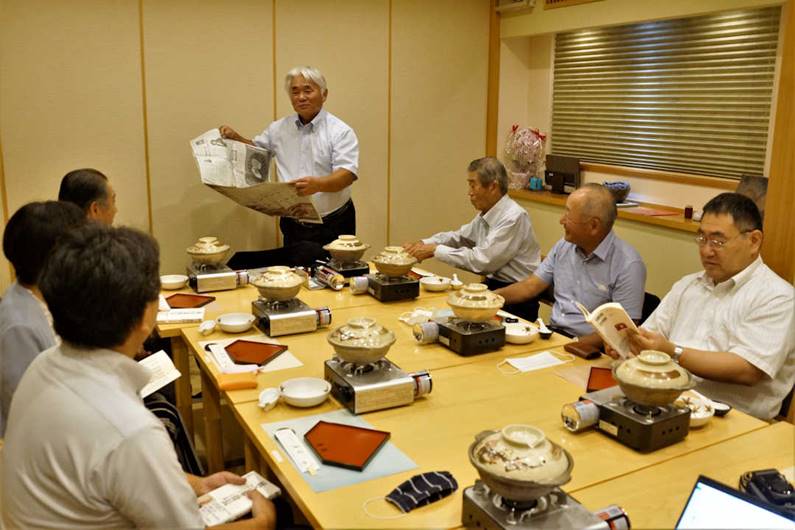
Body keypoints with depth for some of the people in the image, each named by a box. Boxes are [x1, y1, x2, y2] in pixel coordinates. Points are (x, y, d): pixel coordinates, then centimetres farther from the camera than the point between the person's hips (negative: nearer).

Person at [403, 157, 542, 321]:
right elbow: (458, 236, 20)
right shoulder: (486, 214, 7)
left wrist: (435, 250, -16)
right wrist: (423, 244, 3)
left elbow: (481, 261, -23)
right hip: (493, 286, 7)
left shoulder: (513, 217, -19)